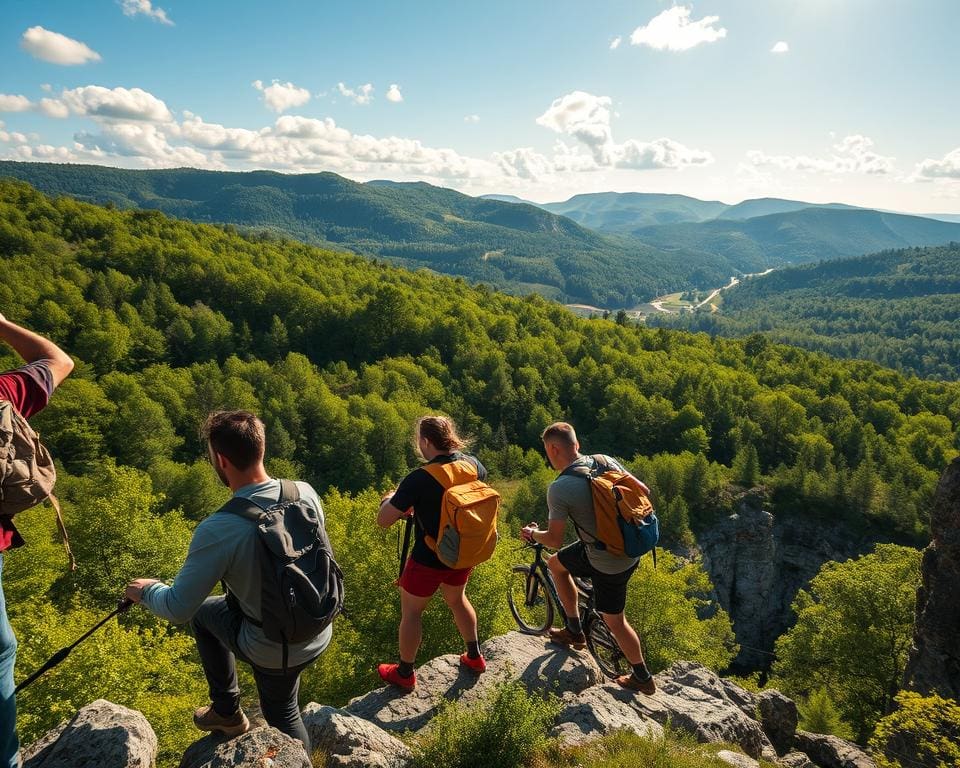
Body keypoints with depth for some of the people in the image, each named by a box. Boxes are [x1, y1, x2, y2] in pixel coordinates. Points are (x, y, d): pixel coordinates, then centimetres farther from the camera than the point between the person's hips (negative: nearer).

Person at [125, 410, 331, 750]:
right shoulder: (305, 492, -13)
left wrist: (146, 591, 4)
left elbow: (178, 609, -17)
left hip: (274, 650, -4)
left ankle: (228, 713, 36)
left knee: (201, 611, 24)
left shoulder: (219, 530, -28)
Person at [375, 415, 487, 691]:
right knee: (457, 599, 30)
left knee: (411, 612, 17)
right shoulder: (472, 464, -10)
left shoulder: (419, 479, -28)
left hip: (429, 560, -6)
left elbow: (383, 520, -26)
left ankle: (404, 674, 32)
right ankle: (475, 657, 42)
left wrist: (389, 499, -2)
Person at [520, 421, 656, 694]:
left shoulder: (559, 489, -24)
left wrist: (532, 533, 6)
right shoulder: (606, 461, -6)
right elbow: (643, 491, 3)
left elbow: (554, 540, -16)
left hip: (607, 564, -7)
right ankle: (574, 630, 36)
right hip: (630, 549, 7)